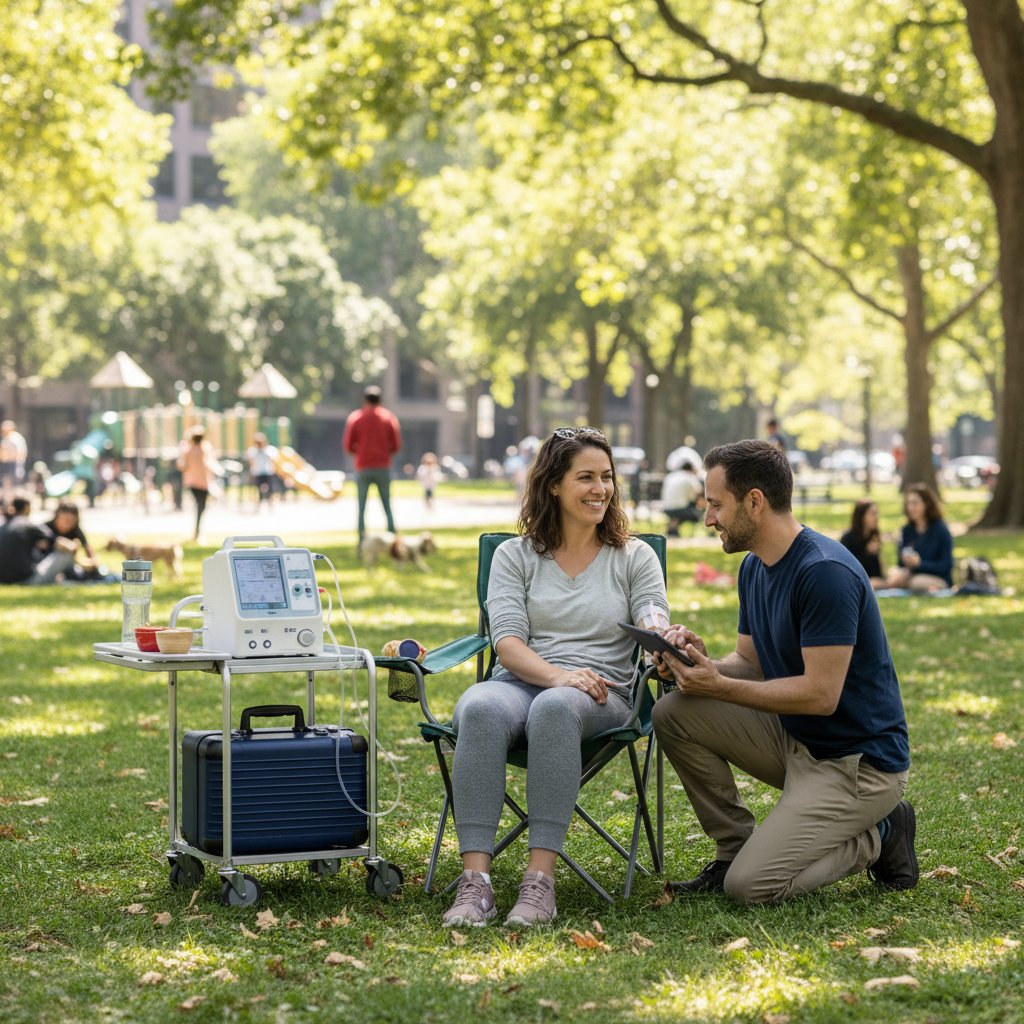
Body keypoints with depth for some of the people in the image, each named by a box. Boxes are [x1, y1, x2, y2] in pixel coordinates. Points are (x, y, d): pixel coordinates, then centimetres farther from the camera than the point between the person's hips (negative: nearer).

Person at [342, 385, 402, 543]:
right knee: (387, 505, 6)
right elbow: (396, 444, -1)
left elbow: (347, 445, -3)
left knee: (362, 507, 4)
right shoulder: (389, 417, 2)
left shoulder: (355, 417, -1)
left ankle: (362, 542, -2)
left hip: (362, 467, -1)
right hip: (383, 467, 1)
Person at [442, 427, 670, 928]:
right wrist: (557, 674, -20)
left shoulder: (635, 557, 15)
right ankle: (475, 881, -41)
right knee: (481, 709, -37)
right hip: (519, 683, 1)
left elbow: (656, 628, -1)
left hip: (599, 695, -1)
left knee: (555, 708, -39)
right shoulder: (515, 556, 15)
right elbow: (507, 642, 1)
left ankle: (540, 878, -41)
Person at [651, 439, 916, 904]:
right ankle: (734, 849, 5)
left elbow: (820, 694, -24)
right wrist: (703, 662, -10)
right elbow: (751, 662, 12)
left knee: (751, 885, -19)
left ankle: (876, 839, 4)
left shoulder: (826, 571, -23)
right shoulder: (754, 567, 7)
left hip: (857, 762, -9)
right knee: (673, 713, -7)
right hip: (794, 739, 9)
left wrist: (718, 686, -21)